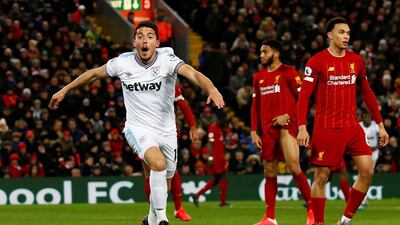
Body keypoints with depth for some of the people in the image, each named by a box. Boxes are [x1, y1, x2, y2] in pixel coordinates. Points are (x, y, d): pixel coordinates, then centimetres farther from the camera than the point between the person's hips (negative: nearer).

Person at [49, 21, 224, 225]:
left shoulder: (167, 60, -15)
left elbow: (192, 73, -33)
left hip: (167, 130, 2)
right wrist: (64, 90, 14)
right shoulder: (122, 63, -8)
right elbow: (94, 73, 10)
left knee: (164, 185, 12)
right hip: (138, 129, -2)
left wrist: (211, 89, -52)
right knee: (159, 163, -31)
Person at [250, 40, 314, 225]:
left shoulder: (288, 72, -3)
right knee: (269, 172, 7)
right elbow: (255, 106, 19)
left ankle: (311, 209, -7)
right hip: (267, 129, 6)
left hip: (285, 125, -6)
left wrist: (288, 115, -15)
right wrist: (254, 131, 11)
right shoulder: (259, 77, 16)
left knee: (293, 166, -17)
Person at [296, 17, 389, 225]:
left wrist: (380, 125, 16)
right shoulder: (317, 61, -6)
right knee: (321, 177, -2)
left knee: (367, 171, -5)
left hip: (352, 127, 5)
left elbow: (367, 94, 18)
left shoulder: (356, 61, 9)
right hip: (326, 128, -5)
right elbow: (304, 95, -10)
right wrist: (302, 127, -20)